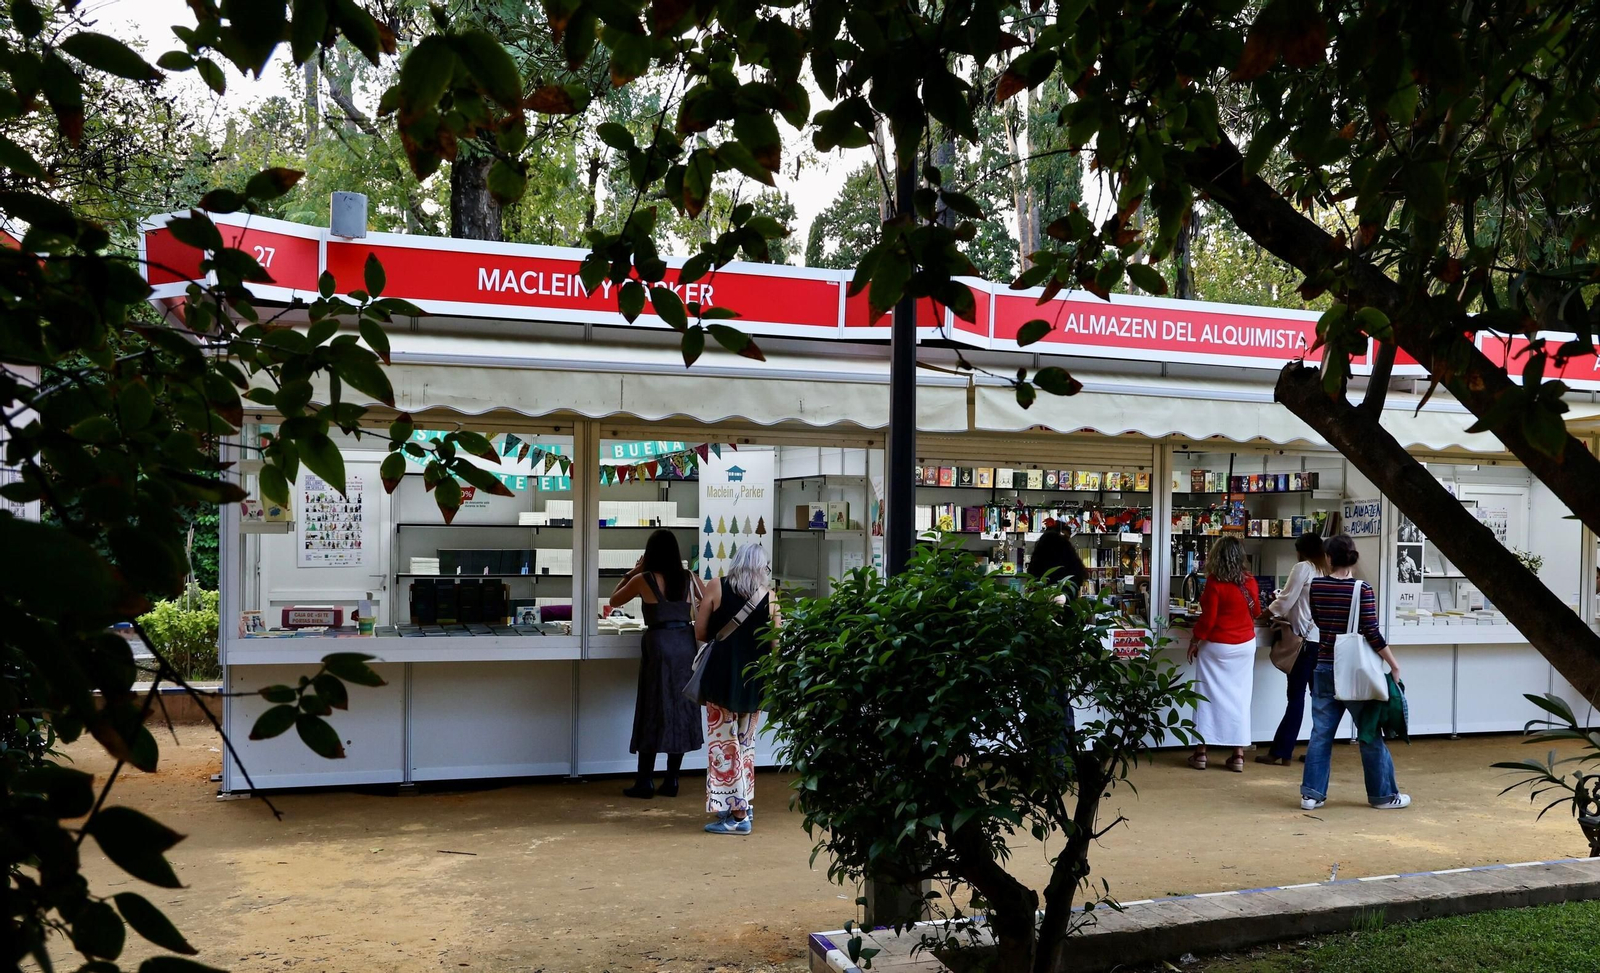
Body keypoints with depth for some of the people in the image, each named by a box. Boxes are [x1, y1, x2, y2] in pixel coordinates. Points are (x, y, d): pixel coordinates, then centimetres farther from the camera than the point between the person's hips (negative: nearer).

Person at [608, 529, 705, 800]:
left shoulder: (644, 580, -4)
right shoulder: (688, 577, 4)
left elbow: (614, 600, 11)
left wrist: (633, 572, 14)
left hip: (659, 644, -3)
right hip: (685, 644, 3)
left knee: (653, 712, 2)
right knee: (680, 711, 8)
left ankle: (645, 782, 4)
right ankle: (671, 781, 12)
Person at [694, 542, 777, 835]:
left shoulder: (716, 587, -4)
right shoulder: (769, 595, -2)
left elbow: (700, 633, -1)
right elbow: (774, 644, 0)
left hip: (723, 674, -3)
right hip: (755, 678, 3)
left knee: (724, 742, 3)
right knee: (745, 742, 18)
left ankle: (735, 813, 1)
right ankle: (744, 804, 26)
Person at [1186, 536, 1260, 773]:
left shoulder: (1215, 582, -15)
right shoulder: (1249, 581, -1)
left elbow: (1208, 618, -14)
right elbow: (1256, 612, 13)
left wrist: (1194, 642, -2)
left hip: (1216, 646, -4)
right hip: (1245, 646, 4)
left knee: (1208, 696, 4)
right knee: (1239, 697, 7)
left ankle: (1201, 752, 8)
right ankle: (1238, 755, 7)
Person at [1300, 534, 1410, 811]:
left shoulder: (1317, 587, -1)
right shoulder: (1363, 590, -12)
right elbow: (1372, 633, -14)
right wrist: (1394, 665, -6)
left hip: (1325, 668, 3)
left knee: (1321, 733, 7)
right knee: (1370, 734, 8)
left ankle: (1311, 793, 7)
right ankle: (1383, 795, 18)